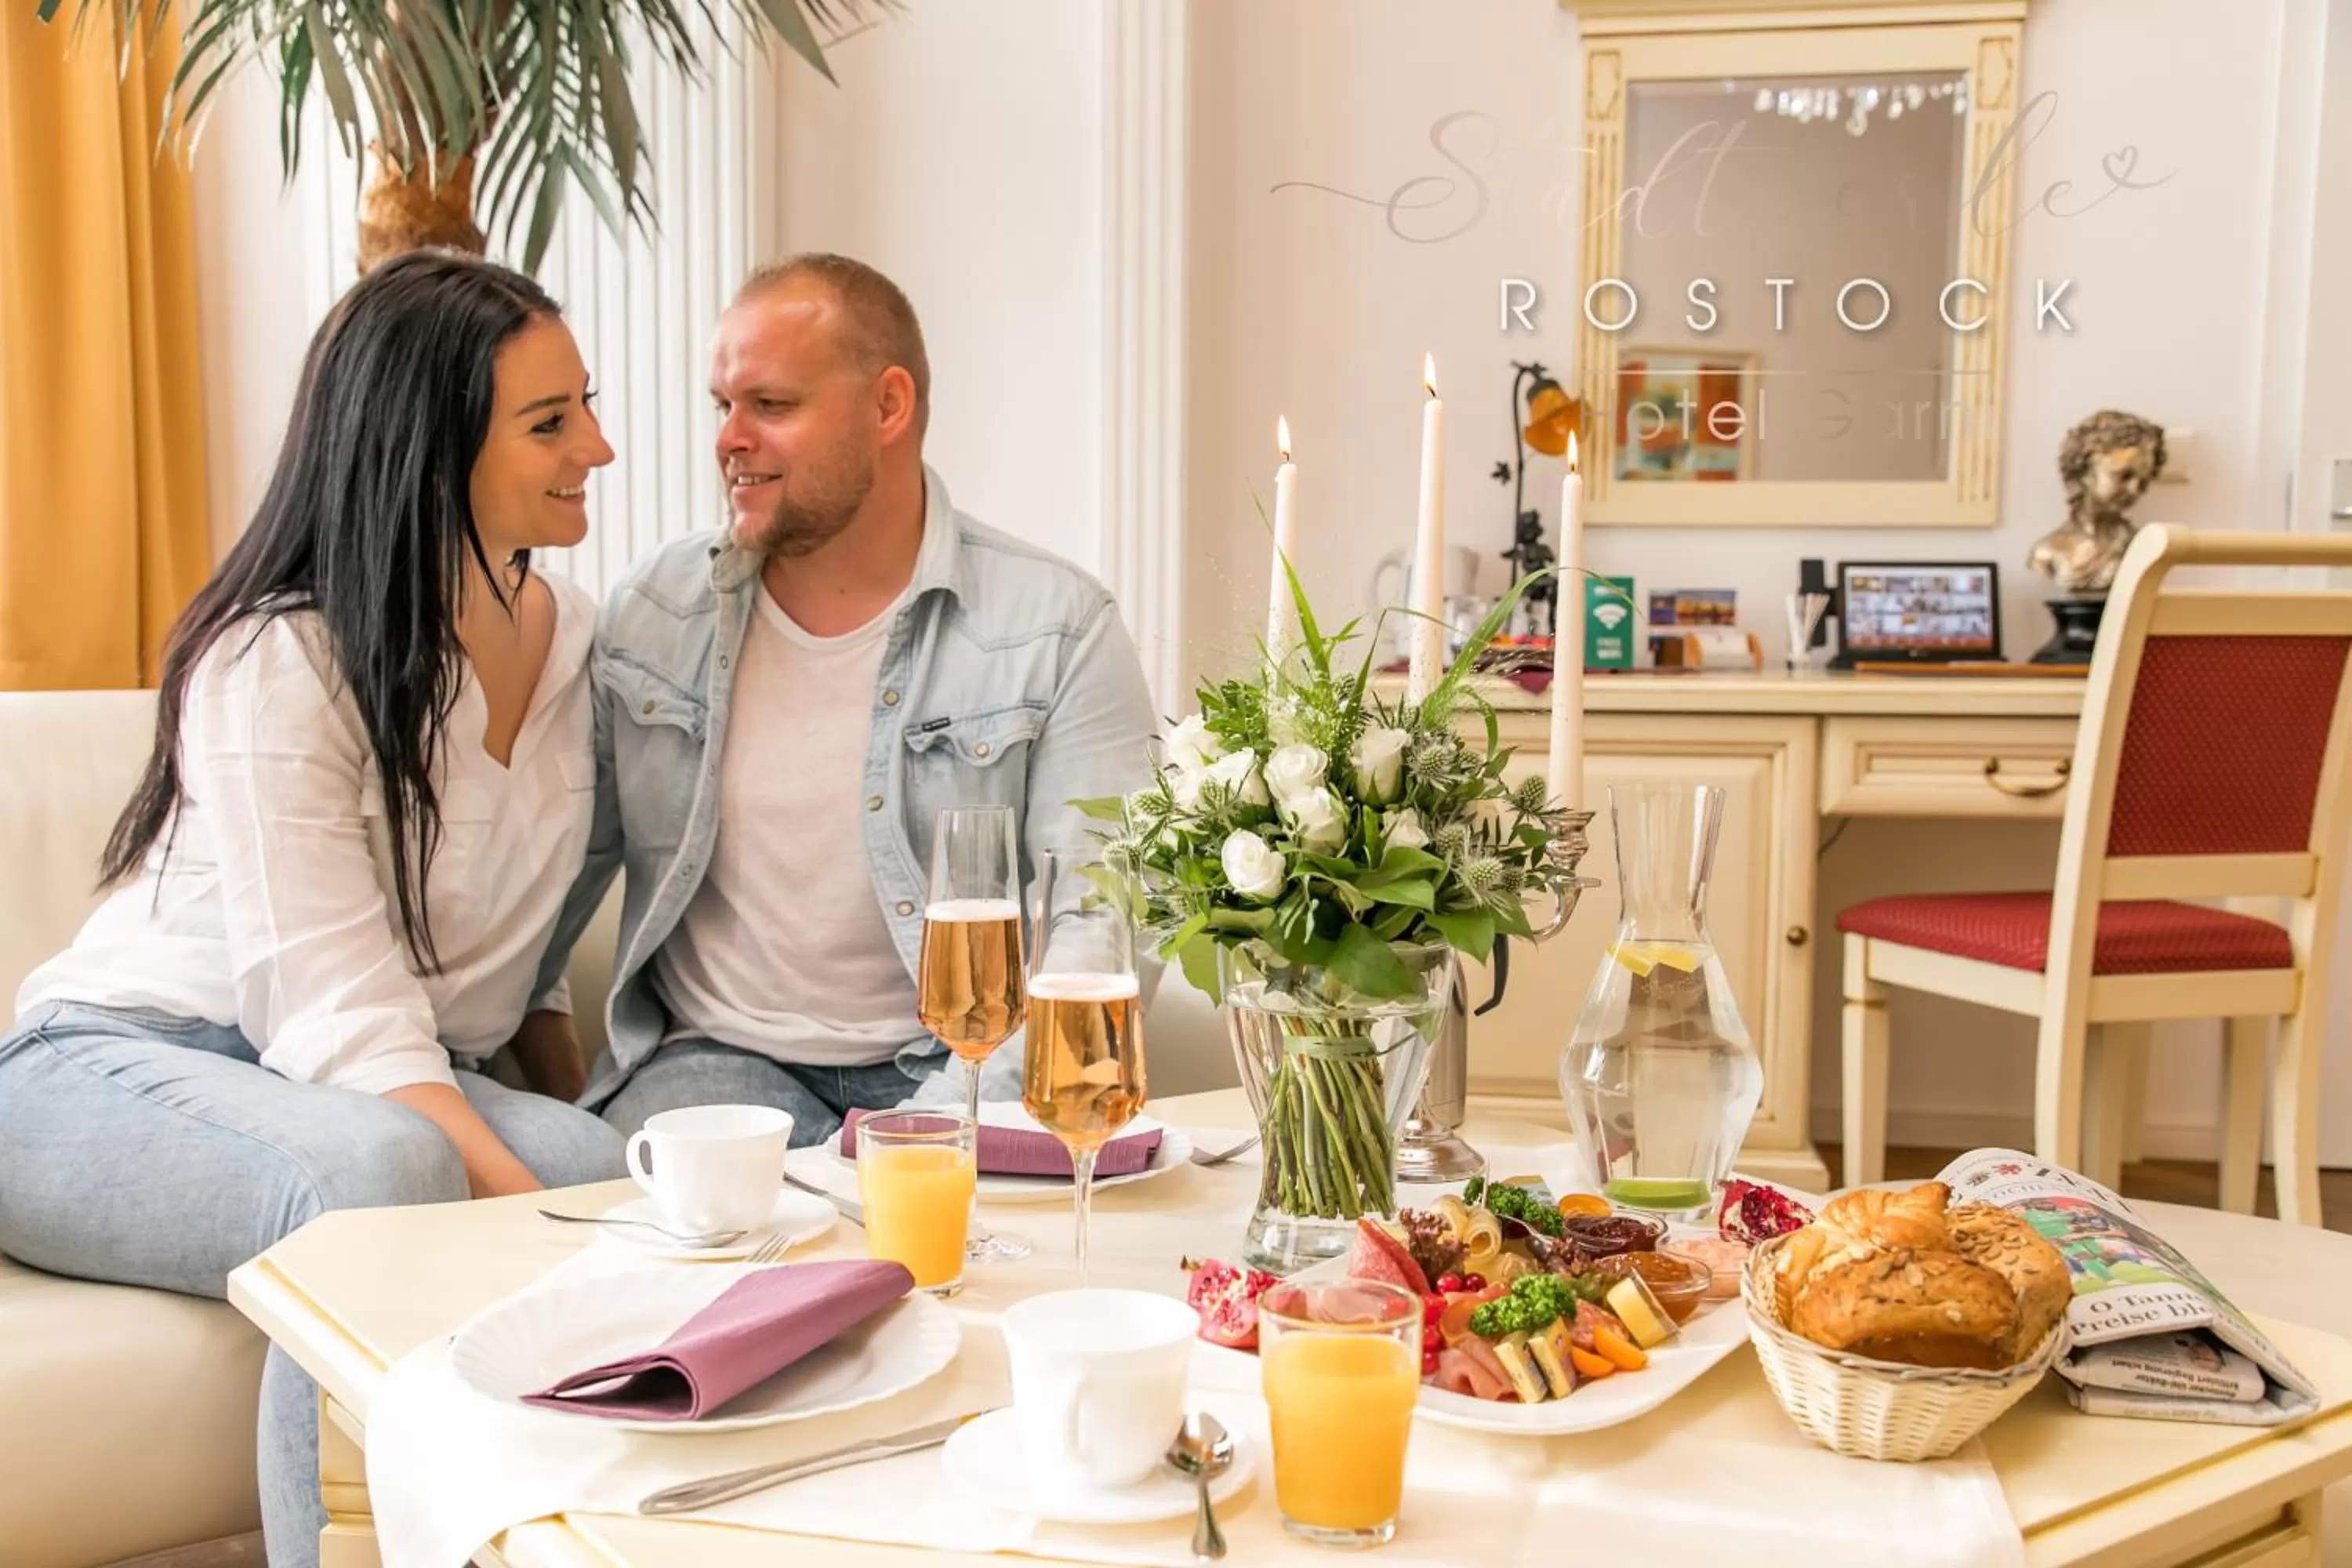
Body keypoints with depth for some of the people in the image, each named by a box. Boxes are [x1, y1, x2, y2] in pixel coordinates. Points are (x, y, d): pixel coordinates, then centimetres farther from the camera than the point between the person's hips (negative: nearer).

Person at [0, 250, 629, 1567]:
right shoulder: (275, 659, -17)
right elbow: (338, 1013, -24)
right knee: (382, 1170, -37)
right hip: (114, 1065, -5)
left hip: (406, 1077, 5)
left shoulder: (577, 638, 3)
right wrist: (522, 1195, -36)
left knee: (605, 1163, -27)